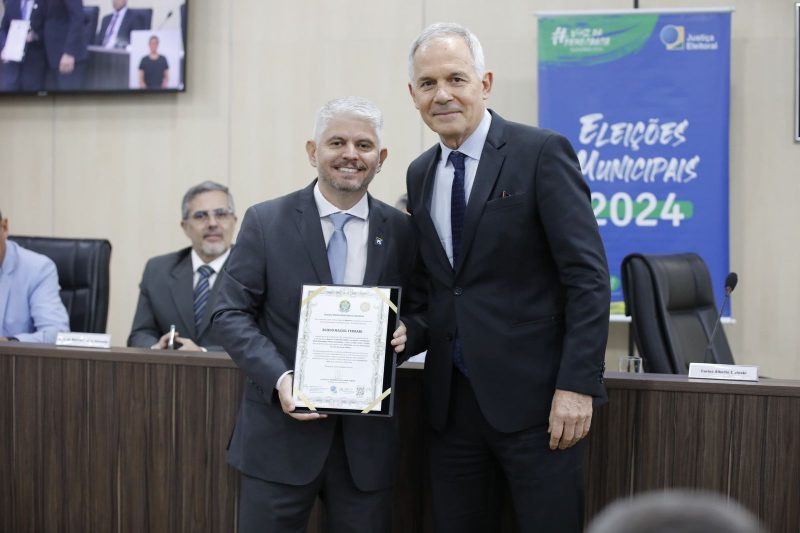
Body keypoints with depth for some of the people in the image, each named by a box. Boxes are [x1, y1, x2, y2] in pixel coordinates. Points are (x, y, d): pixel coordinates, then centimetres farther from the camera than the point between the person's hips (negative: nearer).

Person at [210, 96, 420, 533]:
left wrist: (405, 333, -10)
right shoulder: (265, 221, -1)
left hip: (366, 436, 2)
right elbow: (230, 314, -2)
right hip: (281, 430, -2)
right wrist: (280, 378, -17)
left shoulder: (400, 231, 4)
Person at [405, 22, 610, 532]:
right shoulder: (420, 174, 12)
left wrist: (577, 385, -17)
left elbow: (588, 276, -11)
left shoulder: (542, 153, -7)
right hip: (452, 401, 6)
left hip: (535, 397, -5)